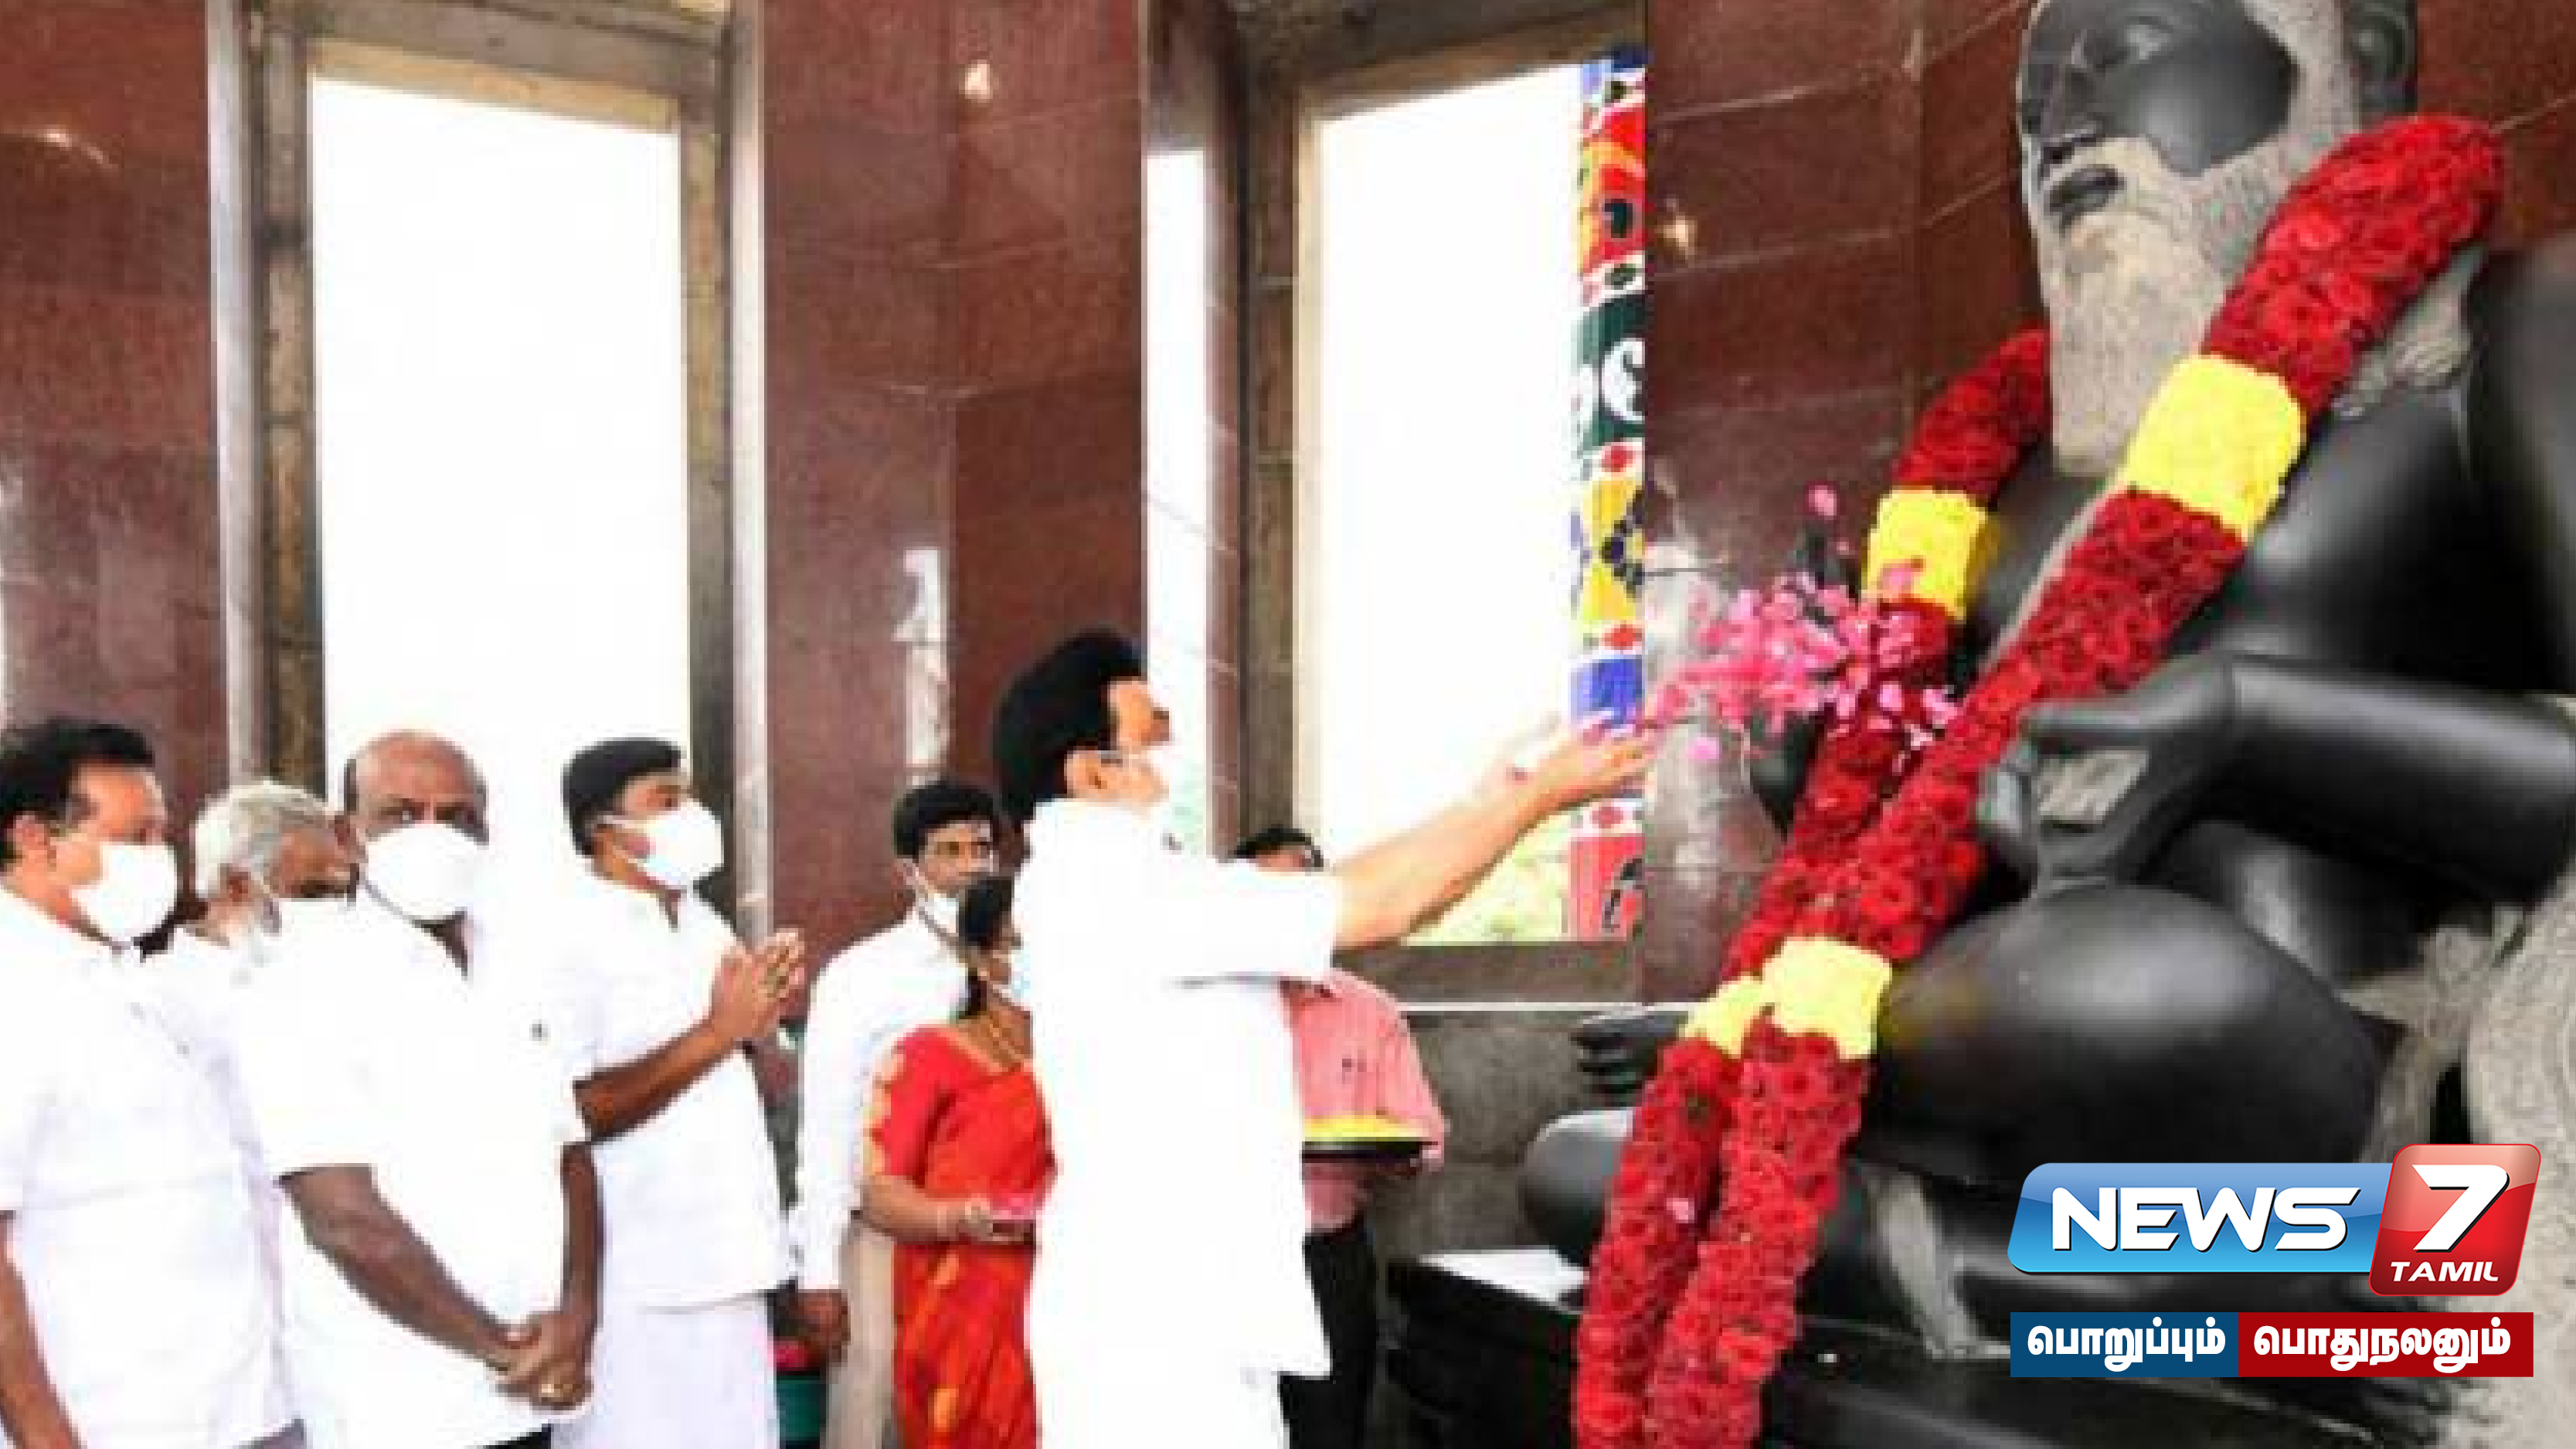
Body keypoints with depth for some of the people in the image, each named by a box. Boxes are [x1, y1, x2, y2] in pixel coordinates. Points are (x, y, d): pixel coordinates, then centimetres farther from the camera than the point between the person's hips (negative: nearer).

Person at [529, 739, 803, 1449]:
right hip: (636, 1281, -7)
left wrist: (760, 1023, 0)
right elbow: (565, 1116, -21)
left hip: (728, 1261, 7)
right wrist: (715, 1033, -19)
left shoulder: (709, 929, 12)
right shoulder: (564, 940, -12)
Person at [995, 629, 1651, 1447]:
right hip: (1159, 1318, -10)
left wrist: (1493, 804, 10)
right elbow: (1378, 908, -16)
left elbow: (1337, 894, 12)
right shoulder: (1119, 889, -19)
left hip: (1167, 1302, 10)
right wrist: (1545, 794, -6)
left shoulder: (1101, 886, 11)